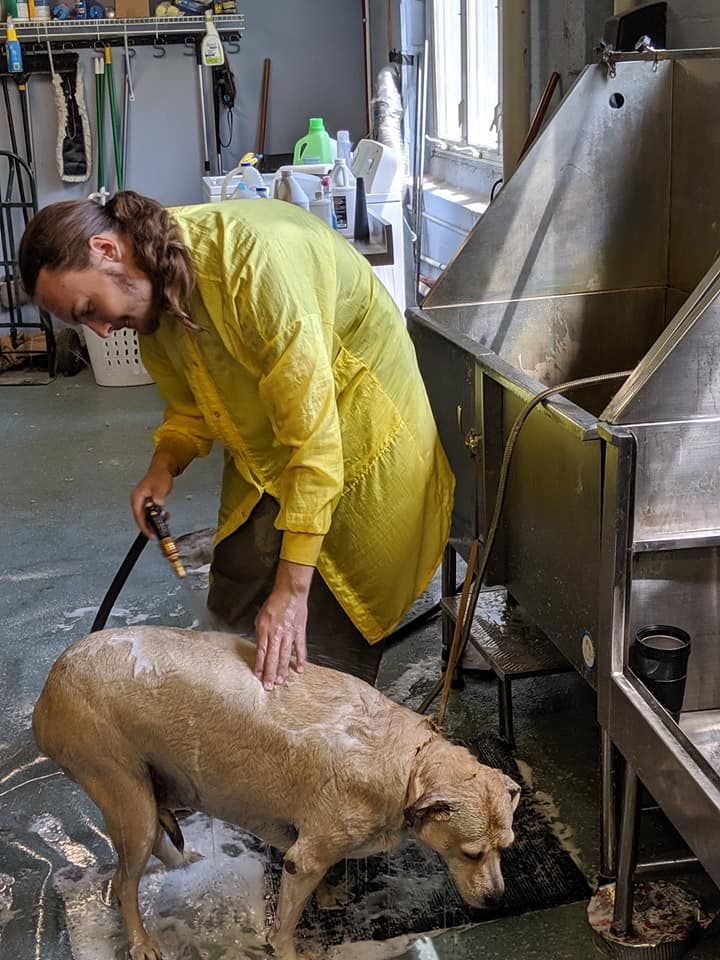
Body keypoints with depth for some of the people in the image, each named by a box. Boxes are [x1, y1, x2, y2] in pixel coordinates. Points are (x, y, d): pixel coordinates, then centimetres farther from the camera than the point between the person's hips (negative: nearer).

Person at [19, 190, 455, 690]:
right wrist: (164, 466, -12)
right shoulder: (152, 291, -7)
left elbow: (312, 432, -34)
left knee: (333, 622, -2)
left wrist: (293, 589, -33)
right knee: (236, 609, 8)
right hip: (266, 447, 8)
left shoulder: (253, 257, -34)